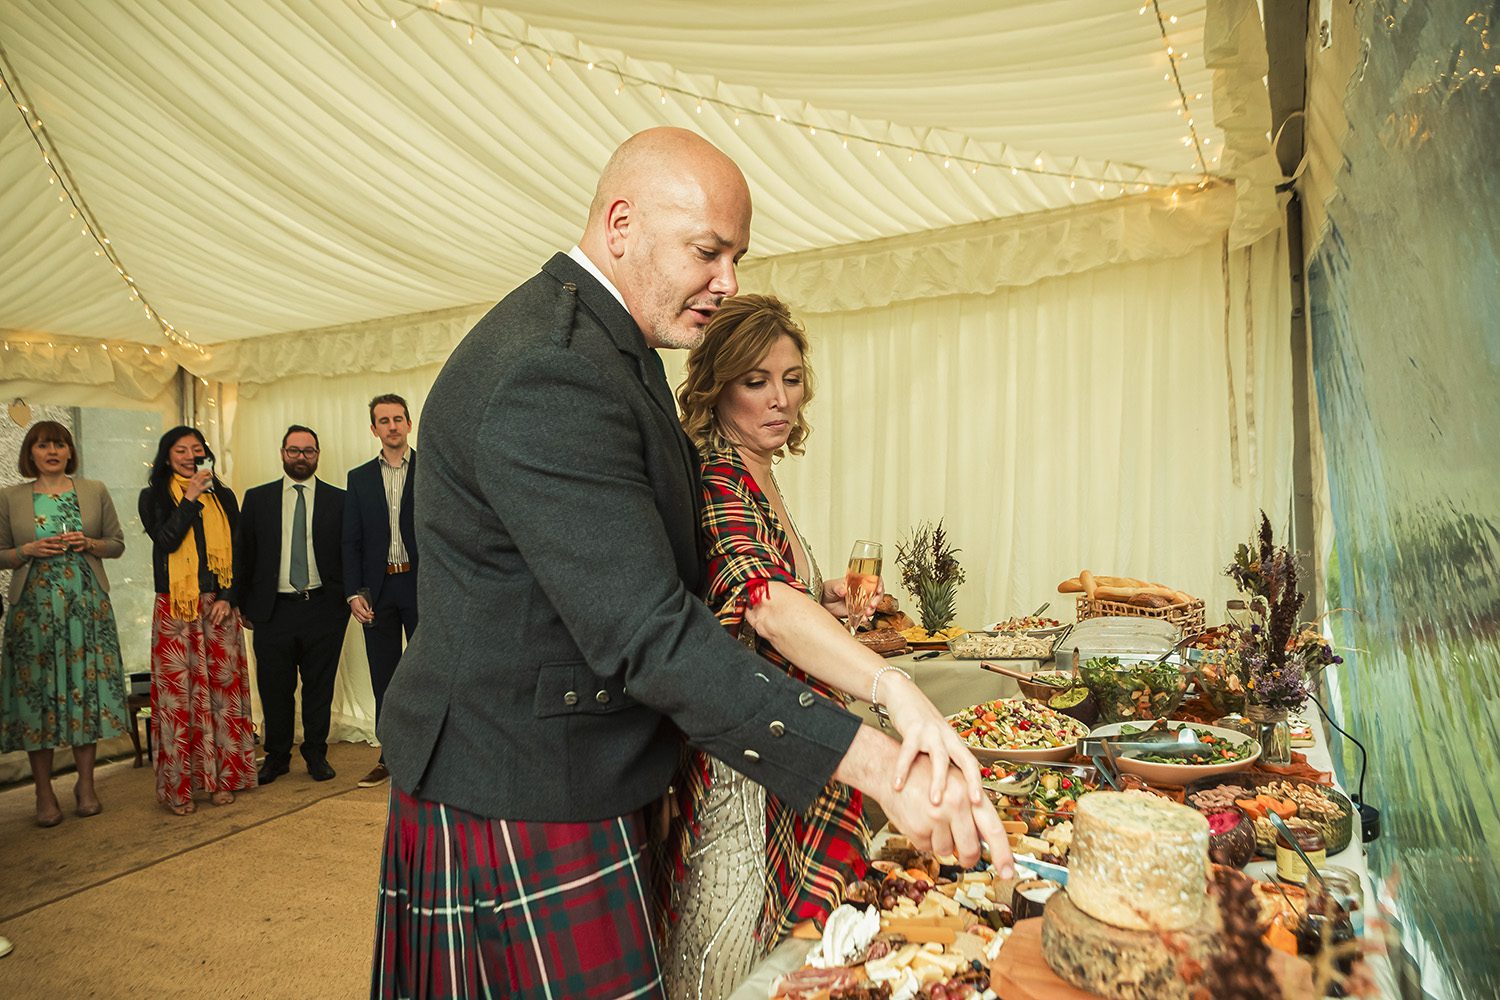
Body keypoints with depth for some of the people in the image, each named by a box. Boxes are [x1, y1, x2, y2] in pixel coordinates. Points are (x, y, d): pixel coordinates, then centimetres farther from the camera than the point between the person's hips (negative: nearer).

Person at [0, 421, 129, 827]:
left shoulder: (95, 492, 8)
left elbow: (117, 544, 10)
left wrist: (88, 543, -9)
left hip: (86, 604, 0)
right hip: (33, 606, 0)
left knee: (86, 686, 2)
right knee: (36, 689, 2)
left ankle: (86, 784, 14)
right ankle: (44, 793, 12)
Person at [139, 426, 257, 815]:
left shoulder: (223, 496, 11)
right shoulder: (154, 497, 6)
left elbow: (237, 551, 8)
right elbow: (166, 540, -9)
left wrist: (228, 597, -2)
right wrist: (190, 499, -11)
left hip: (219, 605, 2)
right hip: (174, 608, -2)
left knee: (222, 688, 2)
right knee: (177, 692, -1)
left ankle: (222, 776, 11)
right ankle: (179, 786, 6)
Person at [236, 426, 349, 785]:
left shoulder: (338, 499, 4)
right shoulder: (257, 498, 7)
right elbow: (243, 554, 8)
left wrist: (348, 597, -1)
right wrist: (245, 605, 5)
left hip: (323, 609, -1)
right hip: (273, 610, 1)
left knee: (319, 688, 7)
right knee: (275, 688, 9)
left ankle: (316, 755, 22)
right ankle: (276, 756, 25)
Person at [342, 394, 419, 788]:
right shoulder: (359, 478, 10)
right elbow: (351, 542, 8)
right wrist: (354, 593, -2)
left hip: (421, 585, -3)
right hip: (378, 589, 3)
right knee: (384, 680, 11)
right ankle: (389, 758, 23)